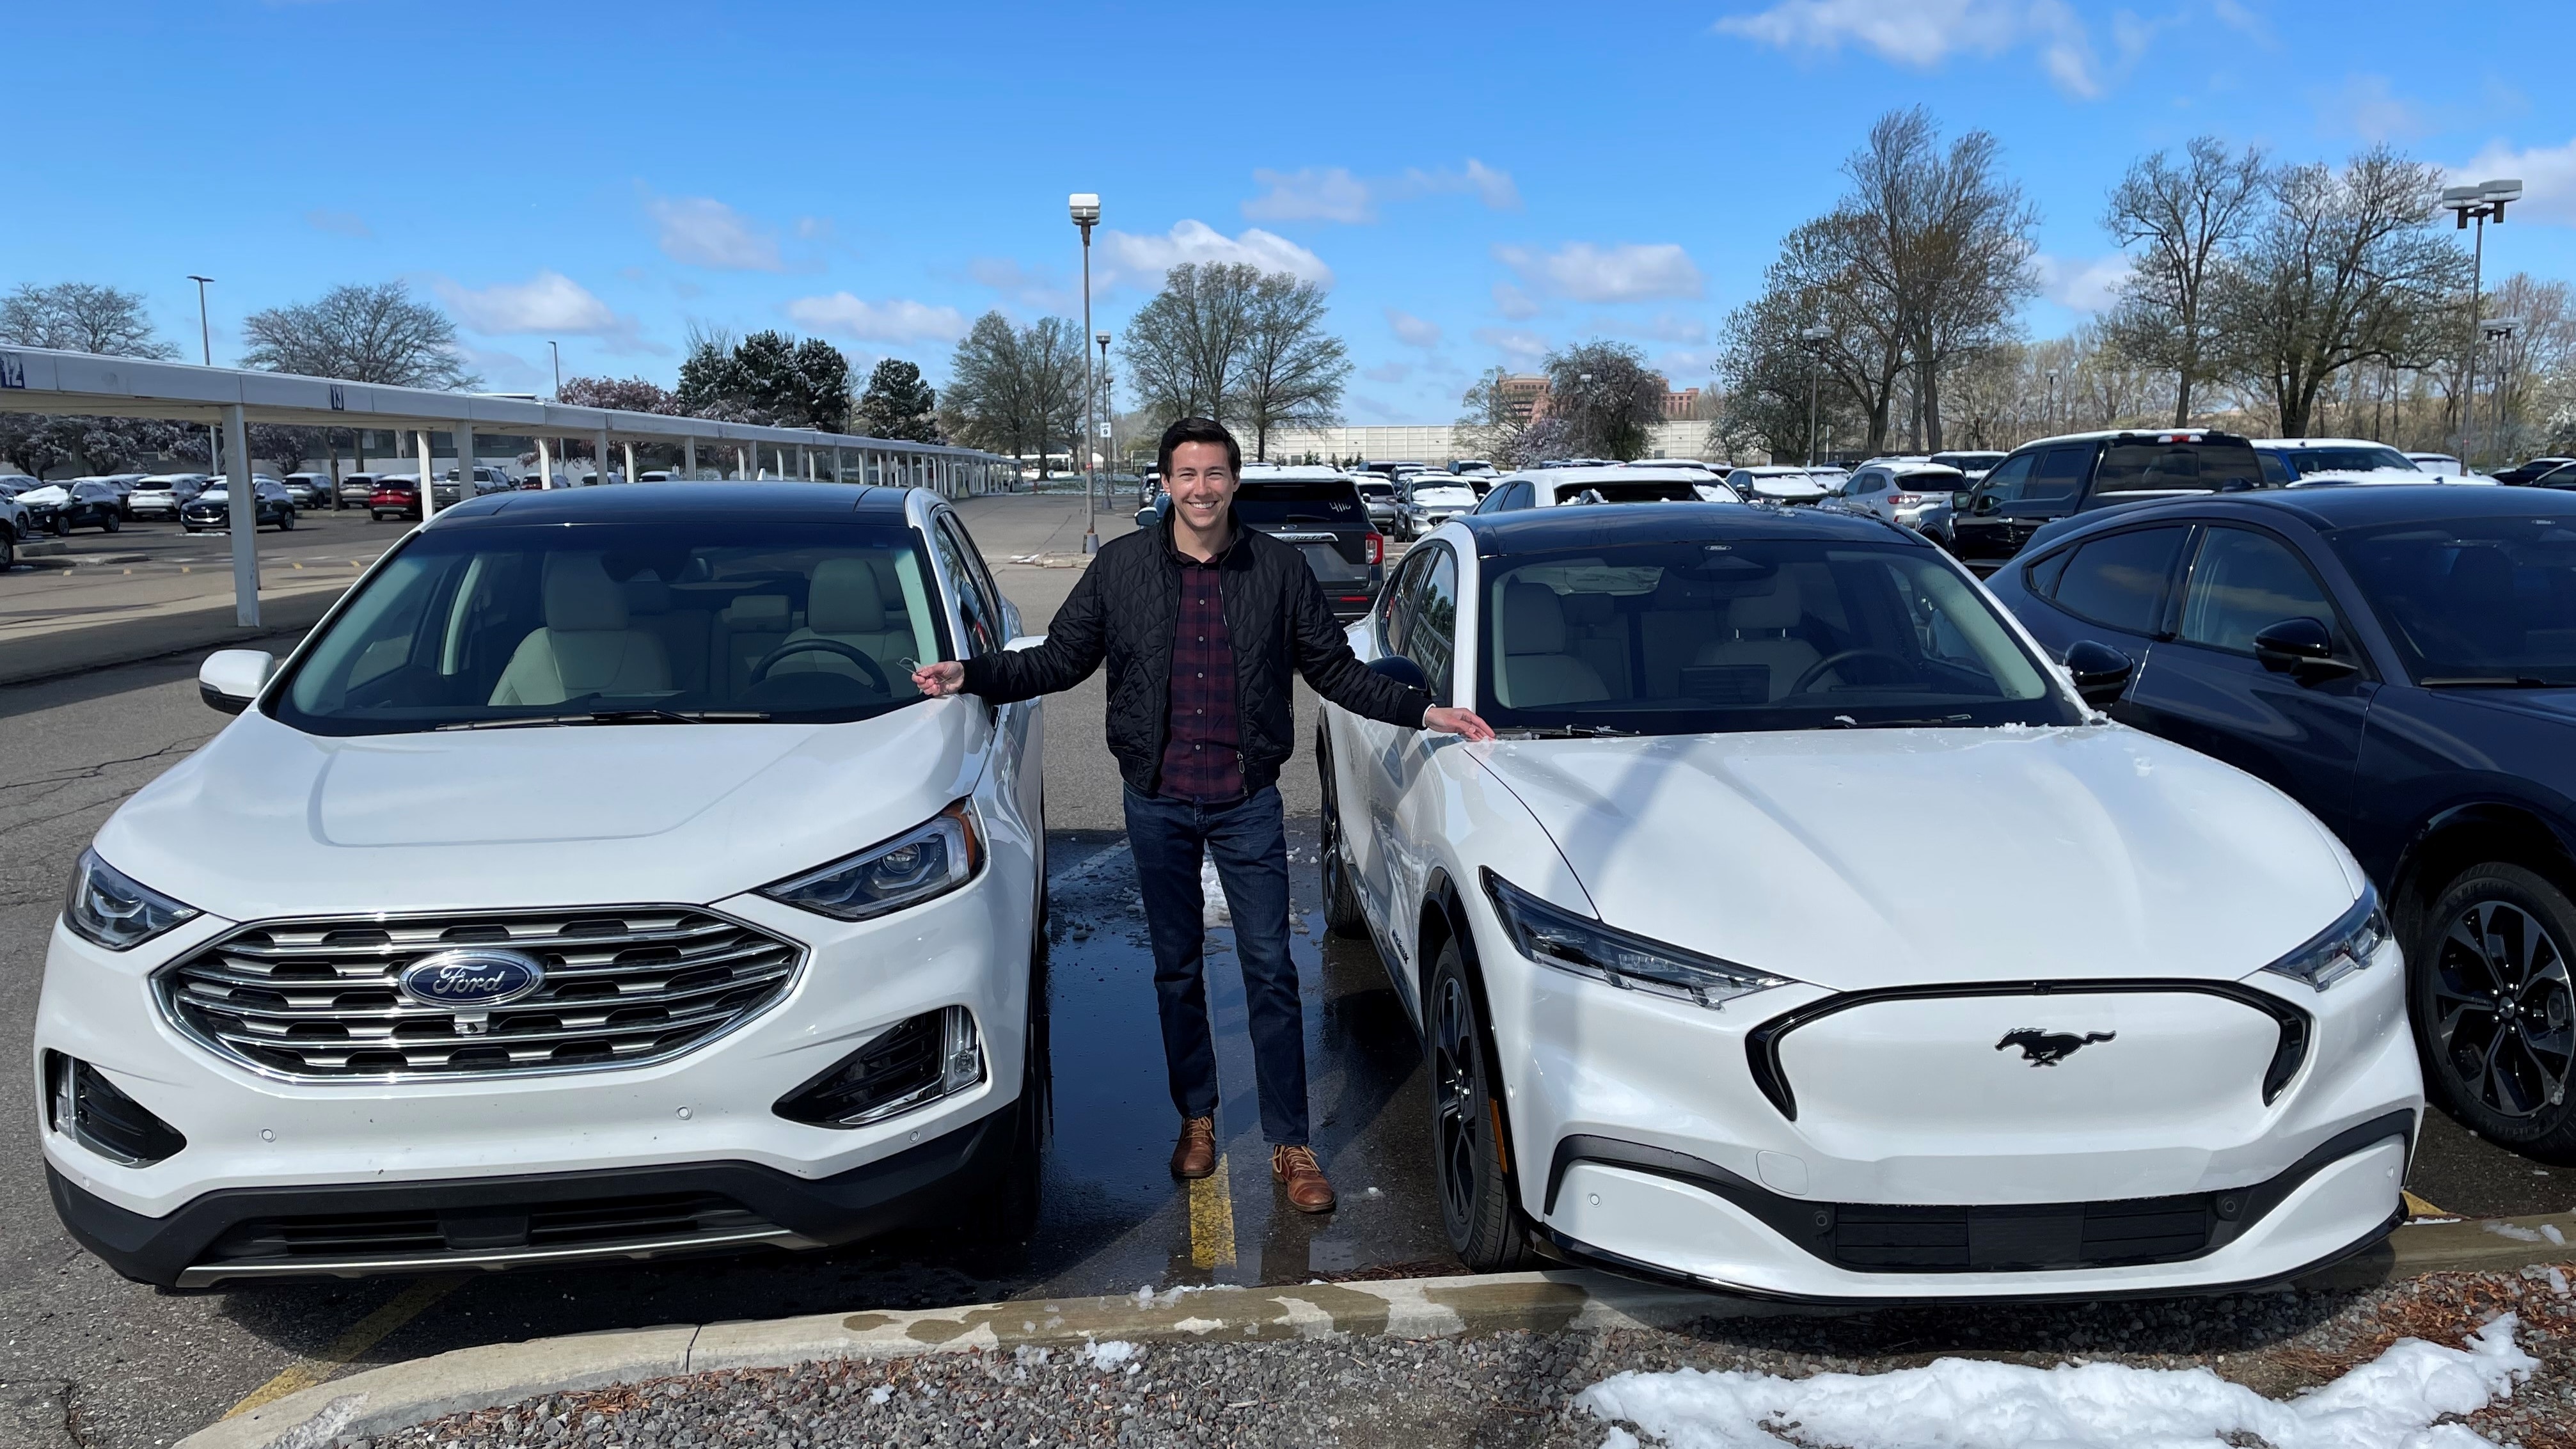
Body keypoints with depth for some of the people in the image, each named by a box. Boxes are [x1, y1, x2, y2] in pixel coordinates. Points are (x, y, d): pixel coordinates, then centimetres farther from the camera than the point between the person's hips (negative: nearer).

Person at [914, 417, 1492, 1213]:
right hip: (1157, 804, 1)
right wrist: (971, 675, -4)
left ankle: (1290, 1144, 12)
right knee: (1177, 969, 12)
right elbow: (1059, 660, 6)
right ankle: (1197, 1117, 30)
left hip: (1247, 803, -1)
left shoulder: (1279, 567, -1)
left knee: (1270, 972, 1)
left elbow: (1335, 670, 5)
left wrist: (1426, 712, -1)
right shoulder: (1120, 566, 0)